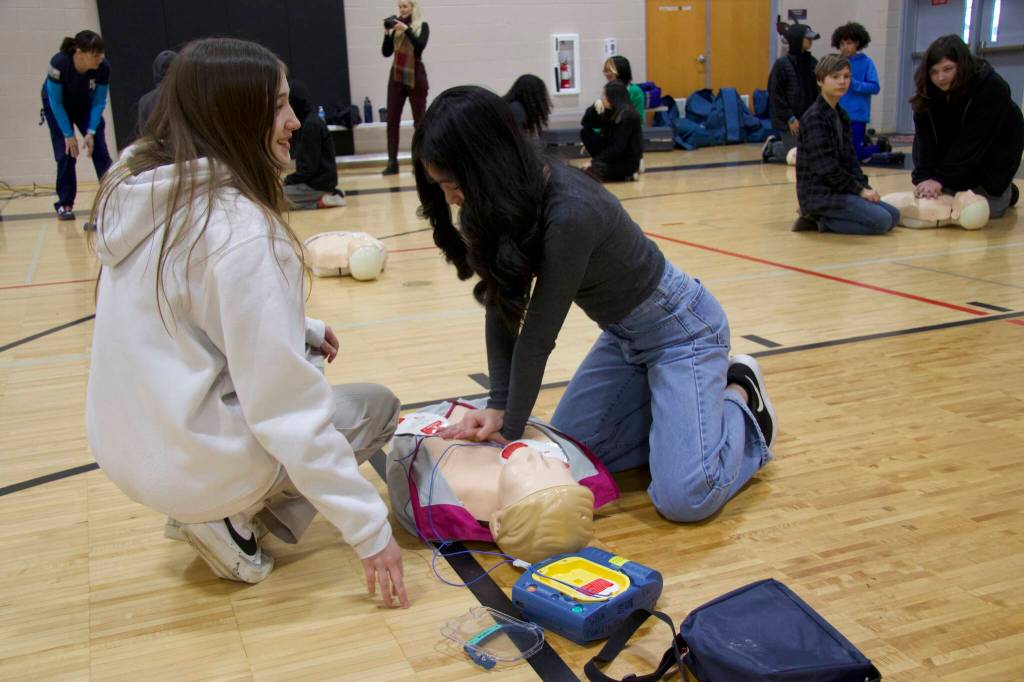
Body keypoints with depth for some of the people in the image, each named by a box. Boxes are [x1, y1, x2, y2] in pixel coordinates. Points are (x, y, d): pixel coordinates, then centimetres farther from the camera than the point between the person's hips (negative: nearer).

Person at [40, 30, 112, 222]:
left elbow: (98, 102, -16)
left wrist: (91, 132, -23)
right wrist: (68, 135, -25)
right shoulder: (58, 64, -35)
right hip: (57, 105, -2)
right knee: (66, 153, -8)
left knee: (100, 150, -7)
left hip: (85, 104, 2)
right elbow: (56, 102, -25)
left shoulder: (103, 68, -28)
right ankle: (64, 205, 2)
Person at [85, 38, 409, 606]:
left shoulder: (139, 190, 1)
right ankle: (232, 517, 1)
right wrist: (369, 529, -18)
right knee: (377, 407, 12)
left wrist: (301, 331, 14)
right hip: (193, 465, -8)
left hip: (125, 446, 8)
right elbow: (288, 409, -24)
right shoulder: (237, 228, -25)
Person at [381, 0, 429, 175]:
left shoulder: (423, 26, 0)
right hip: (396, 76, 4)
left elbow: (420, 46, -17)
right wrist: (387, 33, -9)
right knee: (392, 119, -1)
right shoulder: (396, 25, 8)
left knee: (419, 119, 2)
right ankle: (392, 162, 1)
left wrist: (406, 29, -22)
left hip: (415, 76, -3)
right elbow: (386, 53, 5)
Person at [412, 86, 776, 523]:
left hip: (679, 326, -8)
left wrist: (511, 431, -16)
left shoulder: (570, 213, -34)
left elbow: (538, 334, -27)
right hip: (623, 335, 8)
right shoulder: (507, 203, -9)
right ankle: (671, 403, 20)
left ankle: (738, 399, 11)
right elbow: (502, 309, -6)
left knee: (683, 499, -16)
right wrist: (498, 407, -14)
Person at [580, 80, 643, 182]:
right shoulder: (609, 111, 5)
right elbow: (585, 123, 7)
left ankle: (625, 174, -3)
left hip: (628, 161, -8)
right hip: (613, 155, 8)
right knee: (585, 132, -1)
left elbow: (617, 149, -23)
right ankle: (601, 163, -1)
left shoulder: (627, 116, -20)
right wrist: (594, 107, -10)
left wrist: (594, 162, -20)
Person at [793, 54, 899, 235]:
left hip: (837, 189, 9)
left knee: (893, 215, 7)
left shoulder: (842, 115, 15)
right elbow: (826, 165, -19)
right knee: (881, 221, -17)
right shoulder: (814, 117, -13)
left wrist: (864, 186, -1)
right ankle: (820, 220, -5)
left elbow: (850, 159, 15)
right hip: (819, 192, -9)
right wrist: (859, 189, -13)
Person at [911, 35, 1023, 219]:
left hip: (995, 151, -4)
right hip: (954, 153, 4)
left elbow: (972, 140, -34)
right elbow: (925, 138, -22)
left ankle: (1007, 192, 26)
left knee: (987, 208, -6)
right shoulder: (927, 92, -16)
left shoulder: (992, 87, -30)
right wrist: (924, 177, -36)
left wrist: (941, 178, -40)